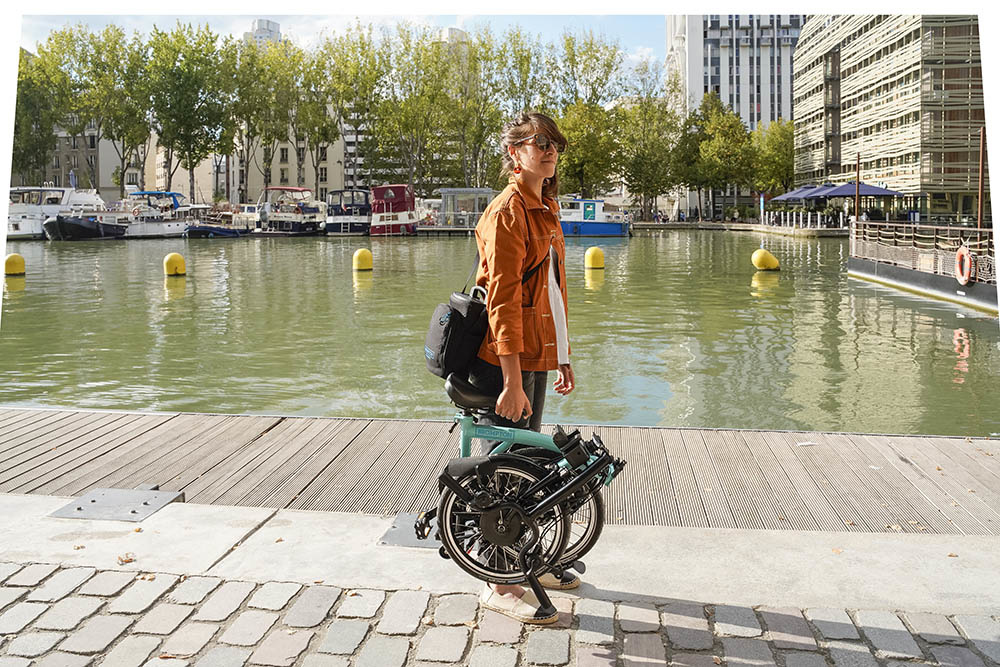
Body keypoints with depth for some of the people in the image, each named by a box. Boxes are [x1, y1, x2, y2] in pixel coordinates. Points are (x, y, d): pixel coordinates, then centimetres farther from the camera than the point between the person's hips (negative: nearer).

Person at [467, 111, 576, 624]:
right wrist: (512, 380, -24)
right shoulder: (508, 212, -14)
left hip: (535, 355, 9)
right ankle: (500, 584, 13)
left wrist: (562, 357, 18)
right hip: (504, 359, -9)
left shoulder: (545, 208, 15)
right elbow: (502, 300, -20)